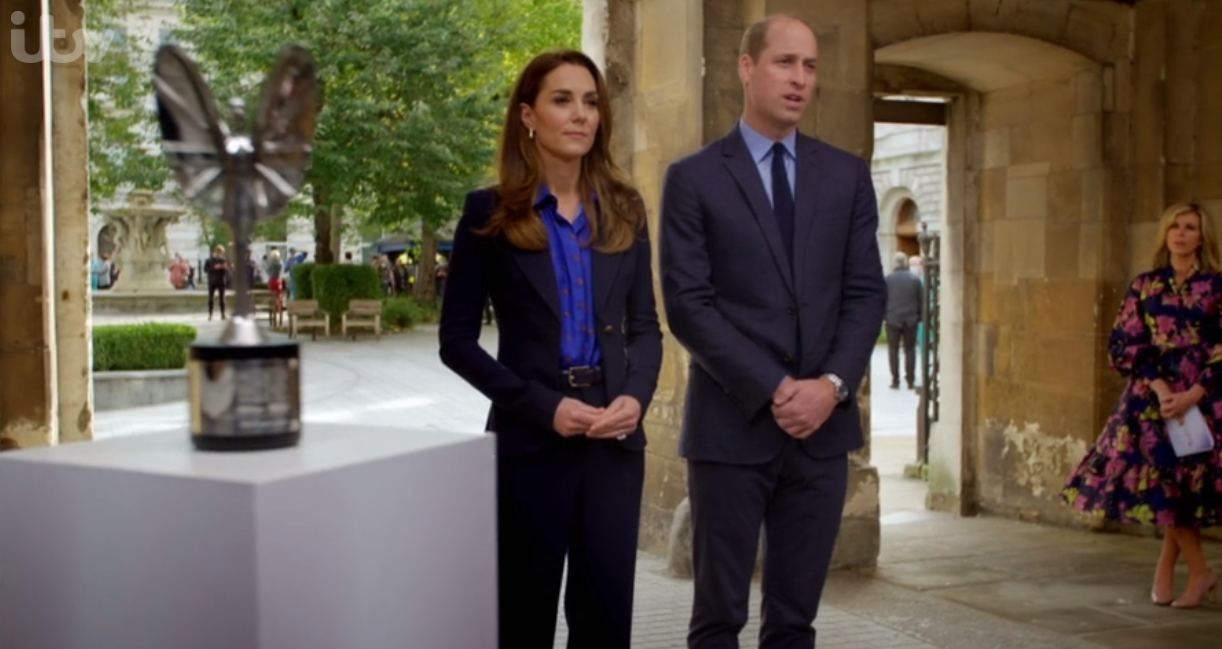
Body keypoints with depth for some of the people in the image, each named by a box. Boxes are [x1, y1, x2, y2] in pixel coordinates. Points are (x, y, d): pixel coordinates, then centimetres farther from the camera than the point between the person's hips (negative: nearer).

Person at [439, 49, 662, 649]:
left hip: (615, 439, 3)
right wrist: (544, 406, -14)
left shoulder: (623, 210, 8)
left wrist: (635, 397, -9)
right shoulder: (490, 213, -2)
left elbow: (645, 326, 11)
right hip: (530, 440, -3)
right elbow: (457, 341, -4)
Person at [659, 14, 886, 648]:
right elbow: (688, 304, -8)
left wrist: (832, 385, -9)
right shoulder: (693, 178, -1)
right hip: (731, 426, -3)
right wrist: (773, 389, -14)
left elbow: (866, 292, 6)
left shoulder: (847, 175, 10)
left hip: (823, 425, 3)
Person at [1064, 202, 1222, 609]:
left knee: (1186, 483, -2)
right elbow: (1125, 344, 2)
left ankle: (1166, 568, 13)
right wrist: (1159, 387, -11)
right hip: (1152, 398, 1)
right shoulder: (1144, 286, 8)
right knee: (1166, 486, -1)